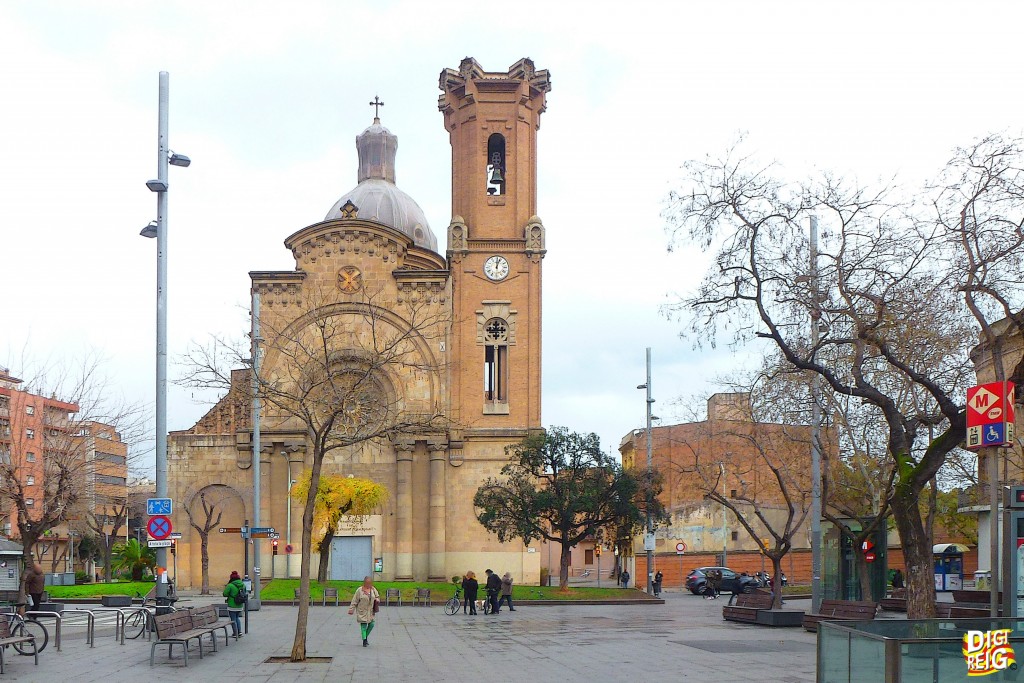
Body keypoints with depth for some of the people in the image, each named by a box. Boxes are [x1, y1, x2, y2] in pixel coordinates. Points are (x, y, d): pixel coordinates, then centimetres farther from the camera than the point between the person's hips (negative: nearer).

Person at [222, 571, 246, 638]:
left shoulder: (230, 585, -17)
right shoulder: (243, 585, 1)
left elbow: (225, 594, -13)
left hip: (232, 606, -6)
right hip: (240, 606, 6)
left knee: (233, 620, 4)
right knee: (237, 618, 22)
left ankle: (236, 634, 5)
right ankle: (239, 631, 14)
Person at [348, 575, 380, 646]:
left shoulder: (373, 589, 3)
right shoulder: (359, 590, -9)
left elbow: (377, 596, 19)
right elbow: (355, 601, -6)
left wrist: (377, 599, -5)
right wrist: (351, 609, -8)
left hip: (370, 611, 4)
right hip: (362, 611, -4)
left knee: (371, 624, 2)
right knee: (363, 625, -3)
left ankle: (366, 636, 26)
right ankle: (364, 640, 3)